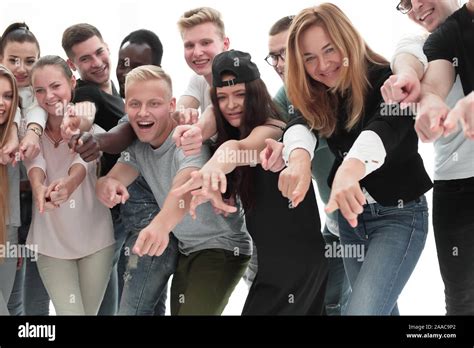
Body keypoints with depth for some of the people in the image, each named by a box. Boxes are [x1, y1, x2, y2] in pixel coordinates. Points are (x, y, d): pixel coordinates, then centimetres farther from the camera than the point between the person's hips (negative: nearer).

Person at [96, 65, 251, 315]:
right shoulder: (138, 145, 0)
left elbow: (186, 184, -44)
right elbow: (113, 178, -13)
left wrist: (161, 224, -66)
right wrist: (107, 185, -40)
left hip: (222, 247, -7)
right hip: (186, 249, 7)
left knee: (193, 311, -24)